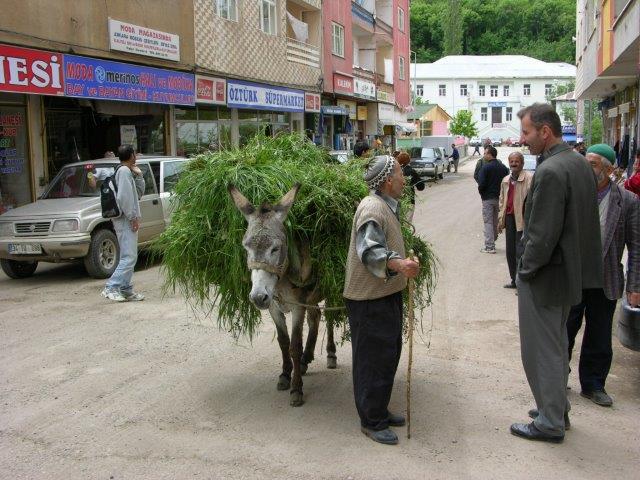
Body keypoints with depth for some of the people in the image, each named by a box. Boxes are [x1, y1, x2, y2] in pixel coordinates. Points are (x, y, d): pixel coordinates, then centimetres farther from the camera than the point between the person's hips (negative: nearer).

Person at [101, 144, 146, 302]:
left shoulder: (128, 171, 21)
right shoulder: (124, 171, -10)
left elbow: (138, 194, 21)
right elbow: (123, 197, -20)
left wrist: (138, 176, 12)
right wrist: (133, 217, -18)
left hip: (127, 220, 11)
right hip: (125, 220, -11)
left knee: (129, 256, 10)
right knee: (129, 256, -14)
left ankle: (126, 290, 12)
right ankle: (111, 288, -16)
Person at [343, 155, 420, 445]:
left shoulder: (386, 207, 16)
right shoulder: (373, 208, -19)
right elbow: (369, 250, -34)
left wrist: (403, 264, 42)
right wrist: (398, 264, -48)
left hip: (386, 294, 11)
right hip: (369, 300, -11)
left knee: (388, 355, 18)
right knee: (374, 359, -3)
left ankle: (380, 411, 32)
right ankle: (372, 422, 9)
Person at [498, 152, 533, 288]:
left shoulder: (530, 178, -10)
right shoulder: (505, 180, 14)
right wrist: (500, 219, 15)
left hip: (522, 219, -7)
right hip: (509, 218, 8)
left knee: (520, 252, -7)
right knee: (510, 251, 13)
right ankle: (515, 280, 25)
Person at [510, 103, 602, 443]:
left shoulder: (550, 172, -24)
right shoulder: (579, 163, 6)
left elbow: (542, 234, -25)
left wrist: (525, 271, -11)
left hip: (545, 277, -9)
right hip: (570, 271, 10)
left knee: (542, 351, 5)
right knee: (556, 345, 22)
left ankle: (550, 423, 17)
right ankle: (557, 409, 37)